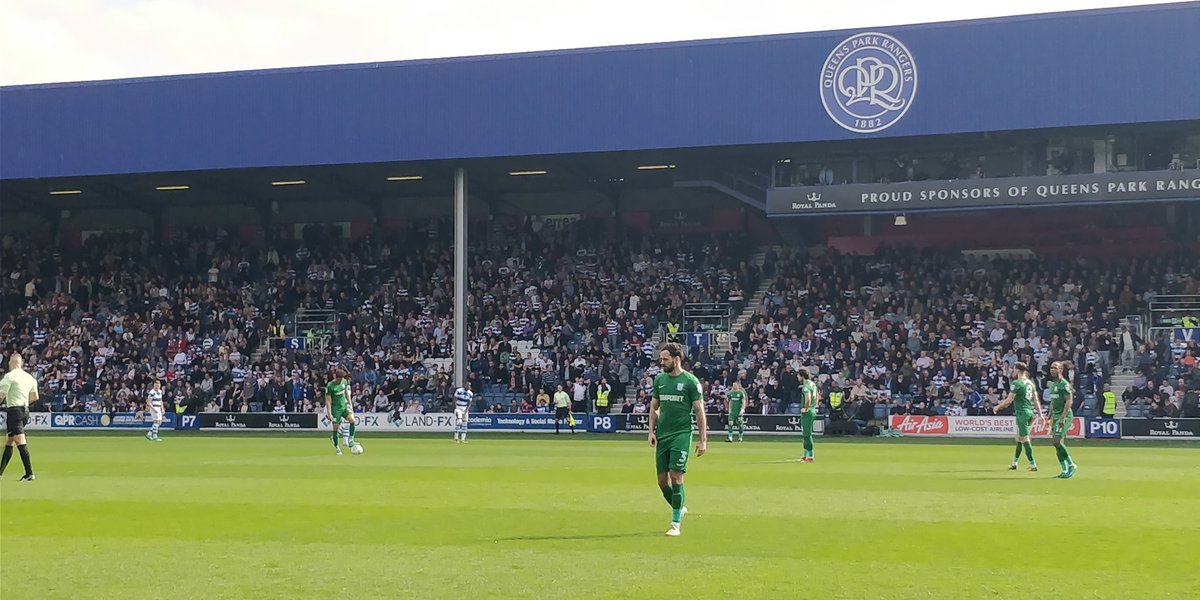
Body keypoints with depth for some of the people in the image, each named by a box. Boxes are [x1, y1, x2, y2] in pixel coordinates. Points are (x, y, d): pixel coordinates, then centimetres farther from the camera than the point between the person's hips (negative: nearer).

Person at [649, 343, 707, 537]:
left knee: (676, 477, -11)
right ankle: (680, 509, 30)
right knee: (662, 480, 5)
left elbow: (699, 411, -4)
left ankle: (675, 524, -5)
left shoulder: (690, 381, -6)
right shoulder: (659, 379, 9)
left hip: (681, 435, -5)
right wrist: (651, 431, 5)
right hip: (662, 435, 5)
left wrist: (703, 440, -7)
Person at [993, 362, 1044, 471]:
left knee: (1024, 439, -6)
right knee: (1019, 438, 17)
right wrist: (1040, 415, 16)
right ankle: (1014, 463, 23)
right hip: (1030, 412, 9)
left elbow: (1009, 400, -13)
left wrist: (997, 407, 1)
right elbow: (1036, 400, 13)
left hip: (1022, 412, -8)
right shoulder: (1030, 383, 12)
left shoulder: (1017, 383, -12)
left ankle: (1033, 464, -9)